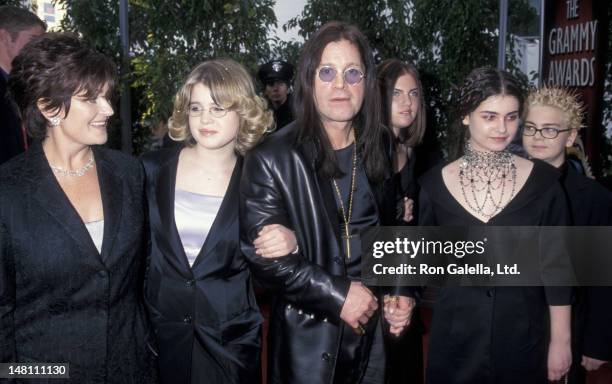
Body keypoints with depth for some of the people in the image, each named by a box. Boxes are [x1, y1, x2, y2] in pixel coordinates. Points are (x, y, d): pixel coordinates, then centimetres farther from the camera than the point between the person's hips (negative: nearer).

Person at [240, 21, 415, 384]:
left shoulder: (380, 143, 2)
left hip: (376, 327, 4)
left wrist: (403, 291, 0)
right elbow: (263, 254, -14)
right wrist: (337, 295, -17)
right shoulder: (272, 159, -14)